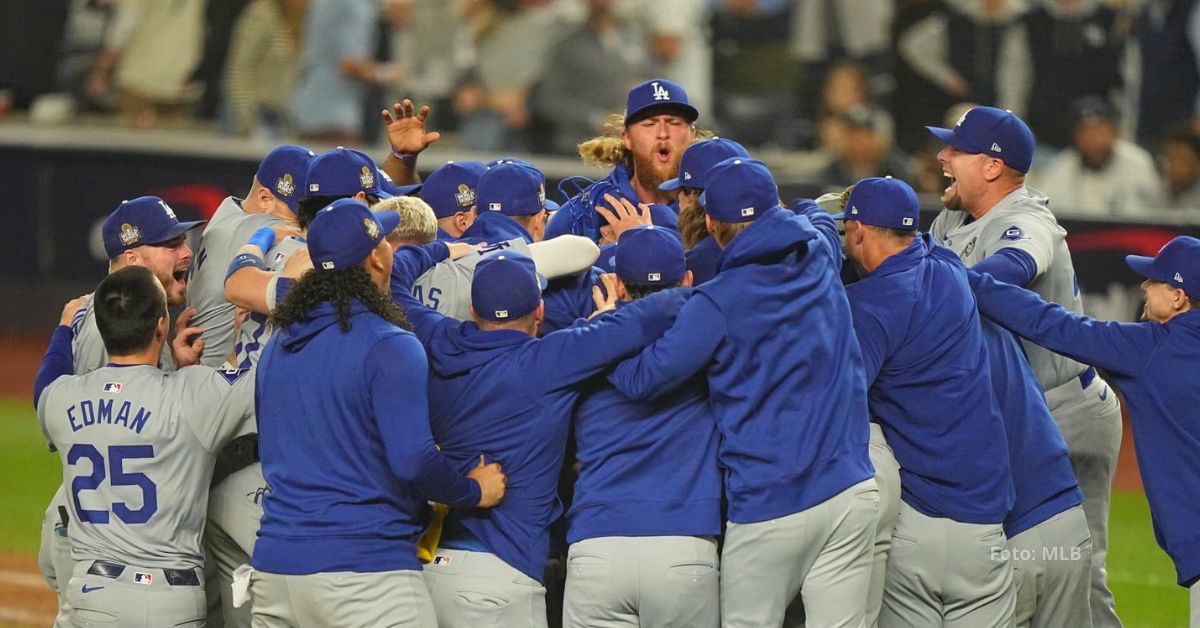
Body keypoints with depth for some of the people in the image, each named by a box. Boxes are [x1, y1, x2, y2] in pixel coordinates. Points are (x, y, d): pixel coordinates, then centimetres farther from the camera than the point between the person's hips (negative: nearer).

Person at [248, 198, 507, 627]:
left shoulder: (279, 344, 13)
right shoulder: (388, 346, -11)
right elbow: (414, 461, -19)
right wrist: (474, 491, -1)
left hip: (274, 567, 7)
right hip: (366, 570, -7)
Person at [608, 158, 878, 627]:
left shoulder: (719, 302, -10)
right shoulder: (820, 257, 7)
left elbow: (642, 380, -10)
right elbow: (817, 214, 34)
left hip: (768, 507, -4)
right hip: (850, 491, 5)